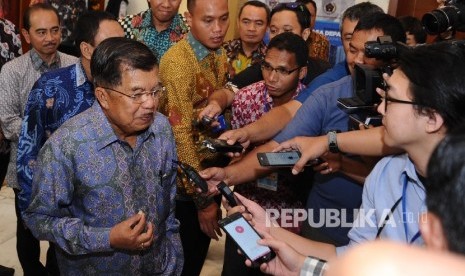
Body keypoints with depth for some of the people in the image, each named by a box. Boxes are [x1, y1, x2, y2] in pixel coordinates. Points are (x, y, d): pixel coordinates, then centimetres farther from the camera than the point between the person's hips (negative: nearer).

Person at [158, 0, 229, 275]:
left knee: (201, 245, 23)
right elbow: (180, 135, -25)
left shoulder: (220, 54, 1)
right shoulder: (177, 61, -24)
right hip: (187, 176, -7)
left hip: (215, 164, 7)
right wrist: (202, 198, -22)